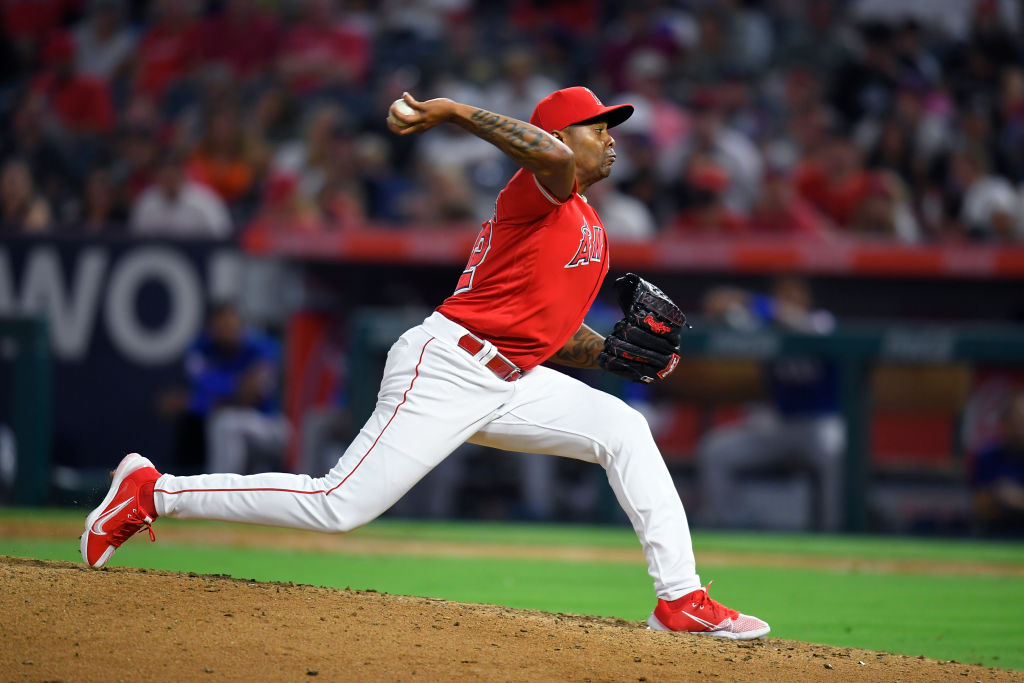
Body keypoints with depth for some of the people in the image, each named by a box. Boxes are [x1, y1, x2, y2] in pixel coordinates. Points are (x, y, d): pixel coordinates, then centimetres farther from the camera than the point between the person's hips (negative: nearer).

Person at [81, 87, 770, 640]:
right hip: (443, 370, -9)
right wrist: (451, 111, -32)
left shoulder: (590, 229, 20)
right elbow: (552, 155, -34)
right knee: (339, 506, -13)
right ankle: (152, 491, -2)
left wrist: (620, 352, 10)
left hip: (506, 384, 9)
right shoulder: (539, 192, -9)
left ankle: (681, 599, -4)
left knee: (623, 429, -1)